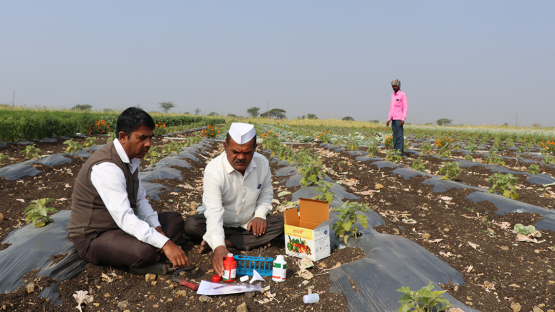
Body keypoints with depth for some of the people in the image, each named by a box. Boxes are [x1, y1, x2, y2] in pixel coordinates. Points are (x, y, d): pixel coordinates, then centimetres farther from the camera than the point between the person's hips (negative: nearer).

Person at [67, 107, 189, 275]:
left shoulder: (132, 159, 2)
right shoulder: (106, 167, -28)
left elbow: (140, 200, 8)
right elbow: (124, 218, -35)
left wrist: (157, 228, -9)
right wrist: (165, 243, -38)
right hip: (93, 237, -10)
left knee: (175, 220, 5)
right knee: (144, 251, -36)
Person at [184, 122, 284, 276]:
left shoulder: (262, 163, -11)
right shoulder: (214, 170, -27)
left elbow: (266, 192, 9)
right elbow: (214, 211, -37)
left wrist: (260, 215, -10)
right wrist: (218, 247, -50)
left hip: (249, 223, 4)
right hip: (221, 223, -4)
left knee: (282, 223, -22)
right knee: (191, 225, -31)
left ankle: (228, 242, -24)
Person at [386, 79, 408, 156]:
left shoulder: (403, 95, -6)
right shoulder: (392, 95, 16)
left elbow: (405, 108, -10)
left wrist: (403, 119, -19)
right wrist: (389, 120, 15)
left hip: (399, 119, -7)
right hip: (393, 119, 7)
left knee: (400, 135, -7)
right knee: (395, 135, 6)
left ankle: (400, 152, -6)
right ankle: (395, 151, 7)